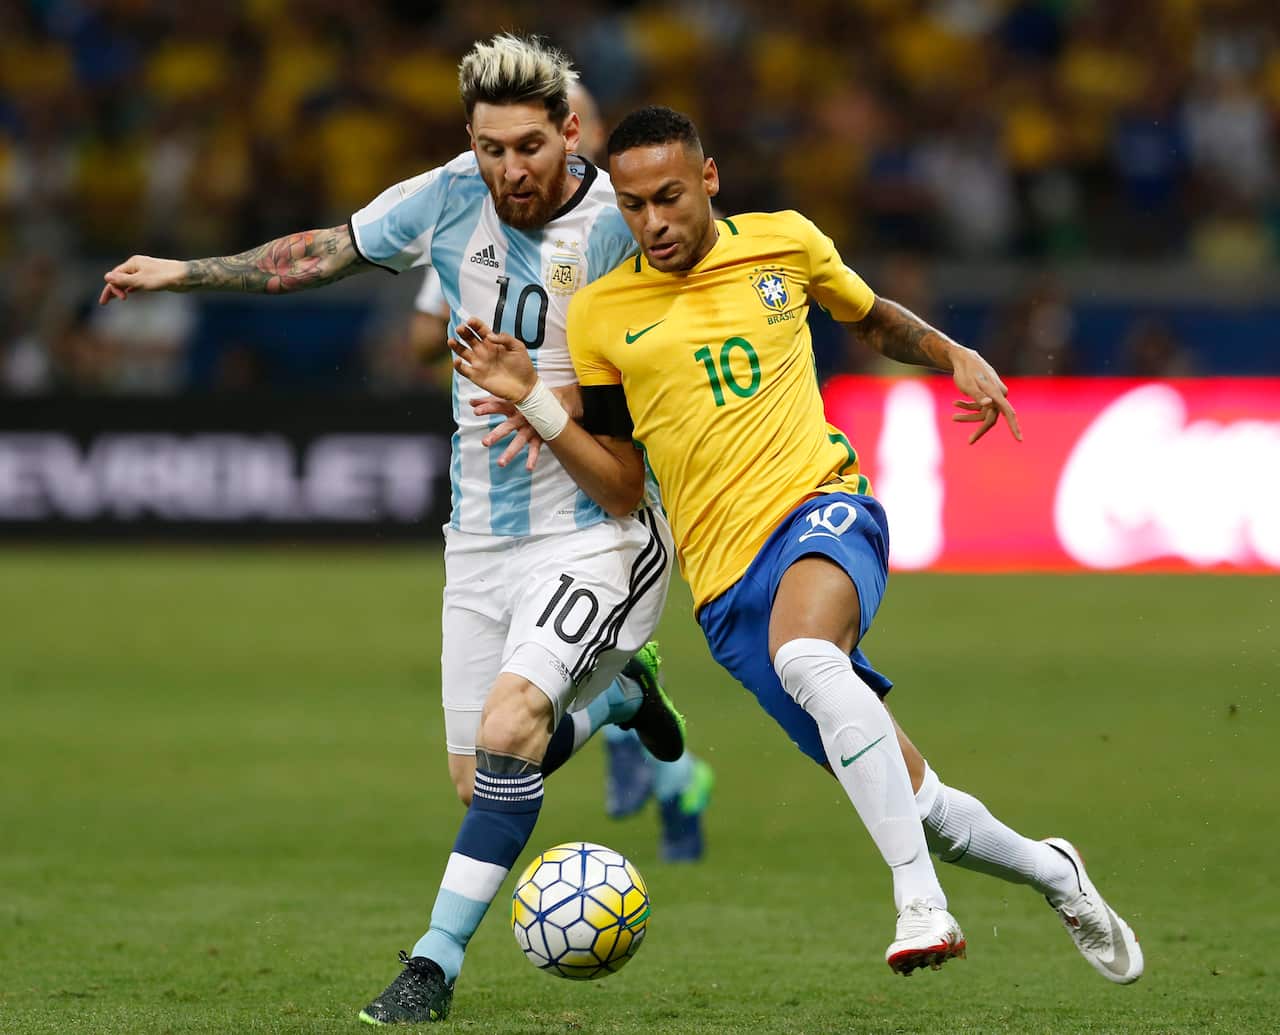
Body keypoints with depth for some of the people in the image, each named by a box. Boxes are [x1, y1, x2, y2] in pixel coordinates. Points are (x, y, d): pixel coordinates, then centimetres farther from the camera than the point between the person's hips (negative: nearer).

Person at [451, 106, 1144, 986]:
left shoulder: (786, 244, 7)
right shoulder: (600, 317, 6)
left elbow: (870, 317, 28)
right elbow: (621, 489, 9)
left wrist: (957, 357, 10)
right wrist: (532, 401, -3)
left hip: (820, 507, -2)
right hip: (727, 582, 2)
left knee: (804, 656, -39)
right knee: (918, 809, 0)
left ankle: (921, 902, -42)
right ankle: (1053, 874, 31)